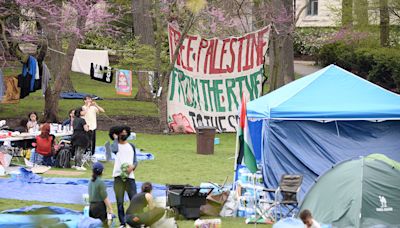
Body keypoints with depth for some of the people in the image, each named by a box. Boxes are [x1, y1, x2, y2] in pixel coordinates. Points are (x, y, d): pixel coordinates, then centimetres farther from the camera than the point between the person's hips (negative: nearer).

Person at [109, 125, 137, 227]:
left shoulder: (131, 146, 16)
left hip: (130, 176, 2)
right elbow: (114, 150, -21)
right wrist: (115, 138, -6)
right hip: (118, 176, -2)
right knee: (120, 202, 1)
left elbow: (135, 161, 16)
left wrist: (132, 167, -7)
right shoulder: (115, 145, 4)